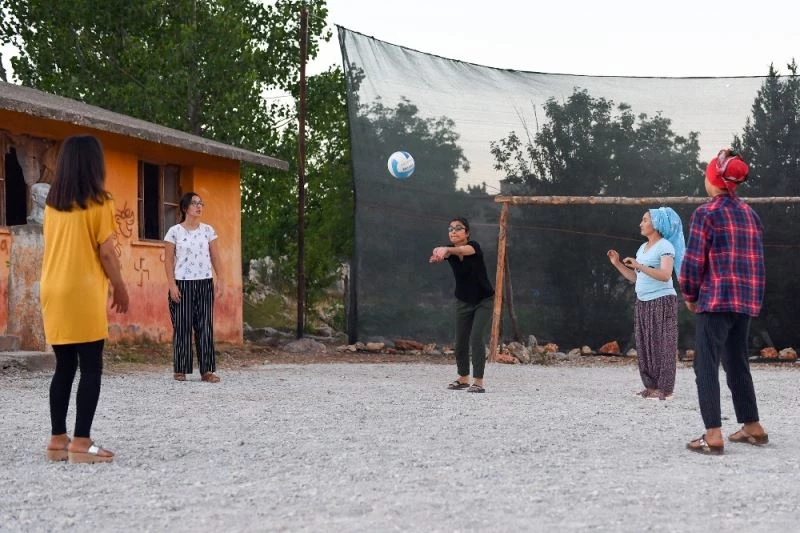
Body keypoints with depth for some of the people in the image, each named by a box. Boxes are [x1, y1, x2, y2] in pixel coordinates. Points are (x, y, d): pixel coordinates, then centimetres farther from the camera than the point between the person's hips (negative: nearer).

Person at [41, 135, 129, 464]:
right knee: (91, 369, -2)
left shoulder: (52, 204, 10)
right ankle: (81, 443, -7)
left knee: (64, 367, 11)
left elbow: (54, 247, 11)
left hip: (53, 292, 6)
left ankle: (58, 440, 11)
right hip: (83, 292, -6)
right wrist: (120, 288, 3)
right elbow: (106, 253, -8)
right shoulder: (99, 203, -8)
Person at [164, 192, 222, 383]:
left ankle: (207, 370, 3)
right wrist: (172, 285, -10)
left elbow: (215, 256, 9)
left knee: (205, 326, 1)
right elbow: (168, 260, -2)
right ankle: (180, 370, 6)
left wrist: (219, 279, 0)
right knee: (182, 325, -1)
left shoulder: (208, 230, 8)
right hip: (183, 283, -3)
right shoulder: (175, 232, -1)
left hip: (205, 283, 3)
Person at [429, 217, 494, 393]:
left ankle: (478, 382, -15)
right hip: (463, 301, 5)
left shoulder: (474, 246, -21)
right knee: (460, 342, 7)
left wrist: (446, 250, -66)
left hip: (483, 301, -5)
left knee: (476, 338, -18)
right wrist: (438, 254, -60)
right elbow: (442, 254, -34)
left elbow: (465, 250, -45)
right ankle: (463, 378, 27)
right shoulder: (449, 250, -10)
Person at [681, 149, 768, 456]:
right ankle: (752, 428, 24)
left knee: (706, 367, -4)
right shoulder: (749, 214, 12)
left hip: (715, 300, -7)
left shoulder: (706, 214, -8)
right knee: (738, 364, 19)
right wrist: (748, 295, 16)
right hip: (746, 300, 7)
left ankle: (713, 436, -11)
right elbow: (756, 258, 13)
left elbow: (694, 260, -10)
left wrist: (689, 296, 4)